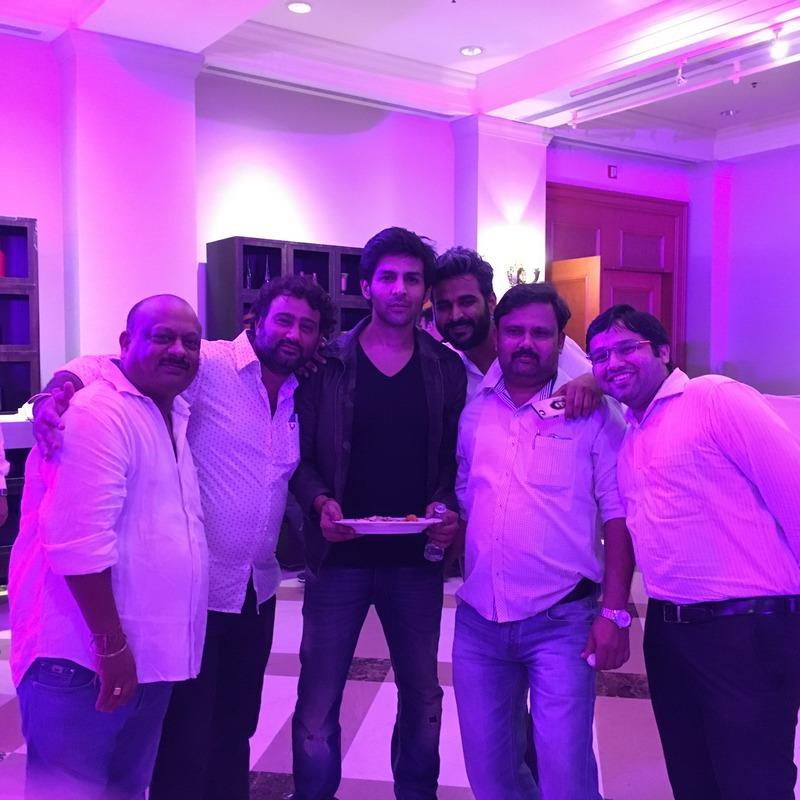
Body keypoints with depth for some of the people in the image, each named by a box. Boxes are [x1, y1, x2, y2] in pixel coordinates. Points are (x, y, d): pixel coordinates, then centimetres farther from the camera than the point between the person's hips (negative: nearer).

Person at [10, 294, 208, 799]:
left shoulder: (173, 415, 10)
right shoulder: (98, 416, -18)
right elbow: (77, 544, -25)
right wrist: (111, 646, -20)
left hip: (149, 655, 9)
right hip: (84, 658, -9)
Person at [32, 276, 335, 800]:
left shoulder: (300, 395, 8)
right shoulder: (208, 366, -13)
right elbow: (102, 366, -21)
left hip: (259, 589, 7)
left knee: (236, 728, 20)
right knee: (186, 737, 4)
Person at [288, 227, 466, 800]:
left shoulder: (448, 369, 3)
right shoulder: (327, 363, -2)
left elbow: (455, 458, 7)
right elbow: (301, 455, 0)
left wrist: (448, 508, -11)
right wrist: (320, 502, -17)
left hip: (417, 560, 2)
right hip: (339, 557, -2)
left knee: (423, 698, 17)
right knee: (317, 705, 5)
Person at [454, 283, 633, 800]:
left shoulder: (593, 413, -3)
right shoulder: (472, 409, 6)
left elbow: (617, 514, -5)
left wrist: (614, 611, -10)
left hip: (562, 620, -3)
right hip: (478, 619, 4)